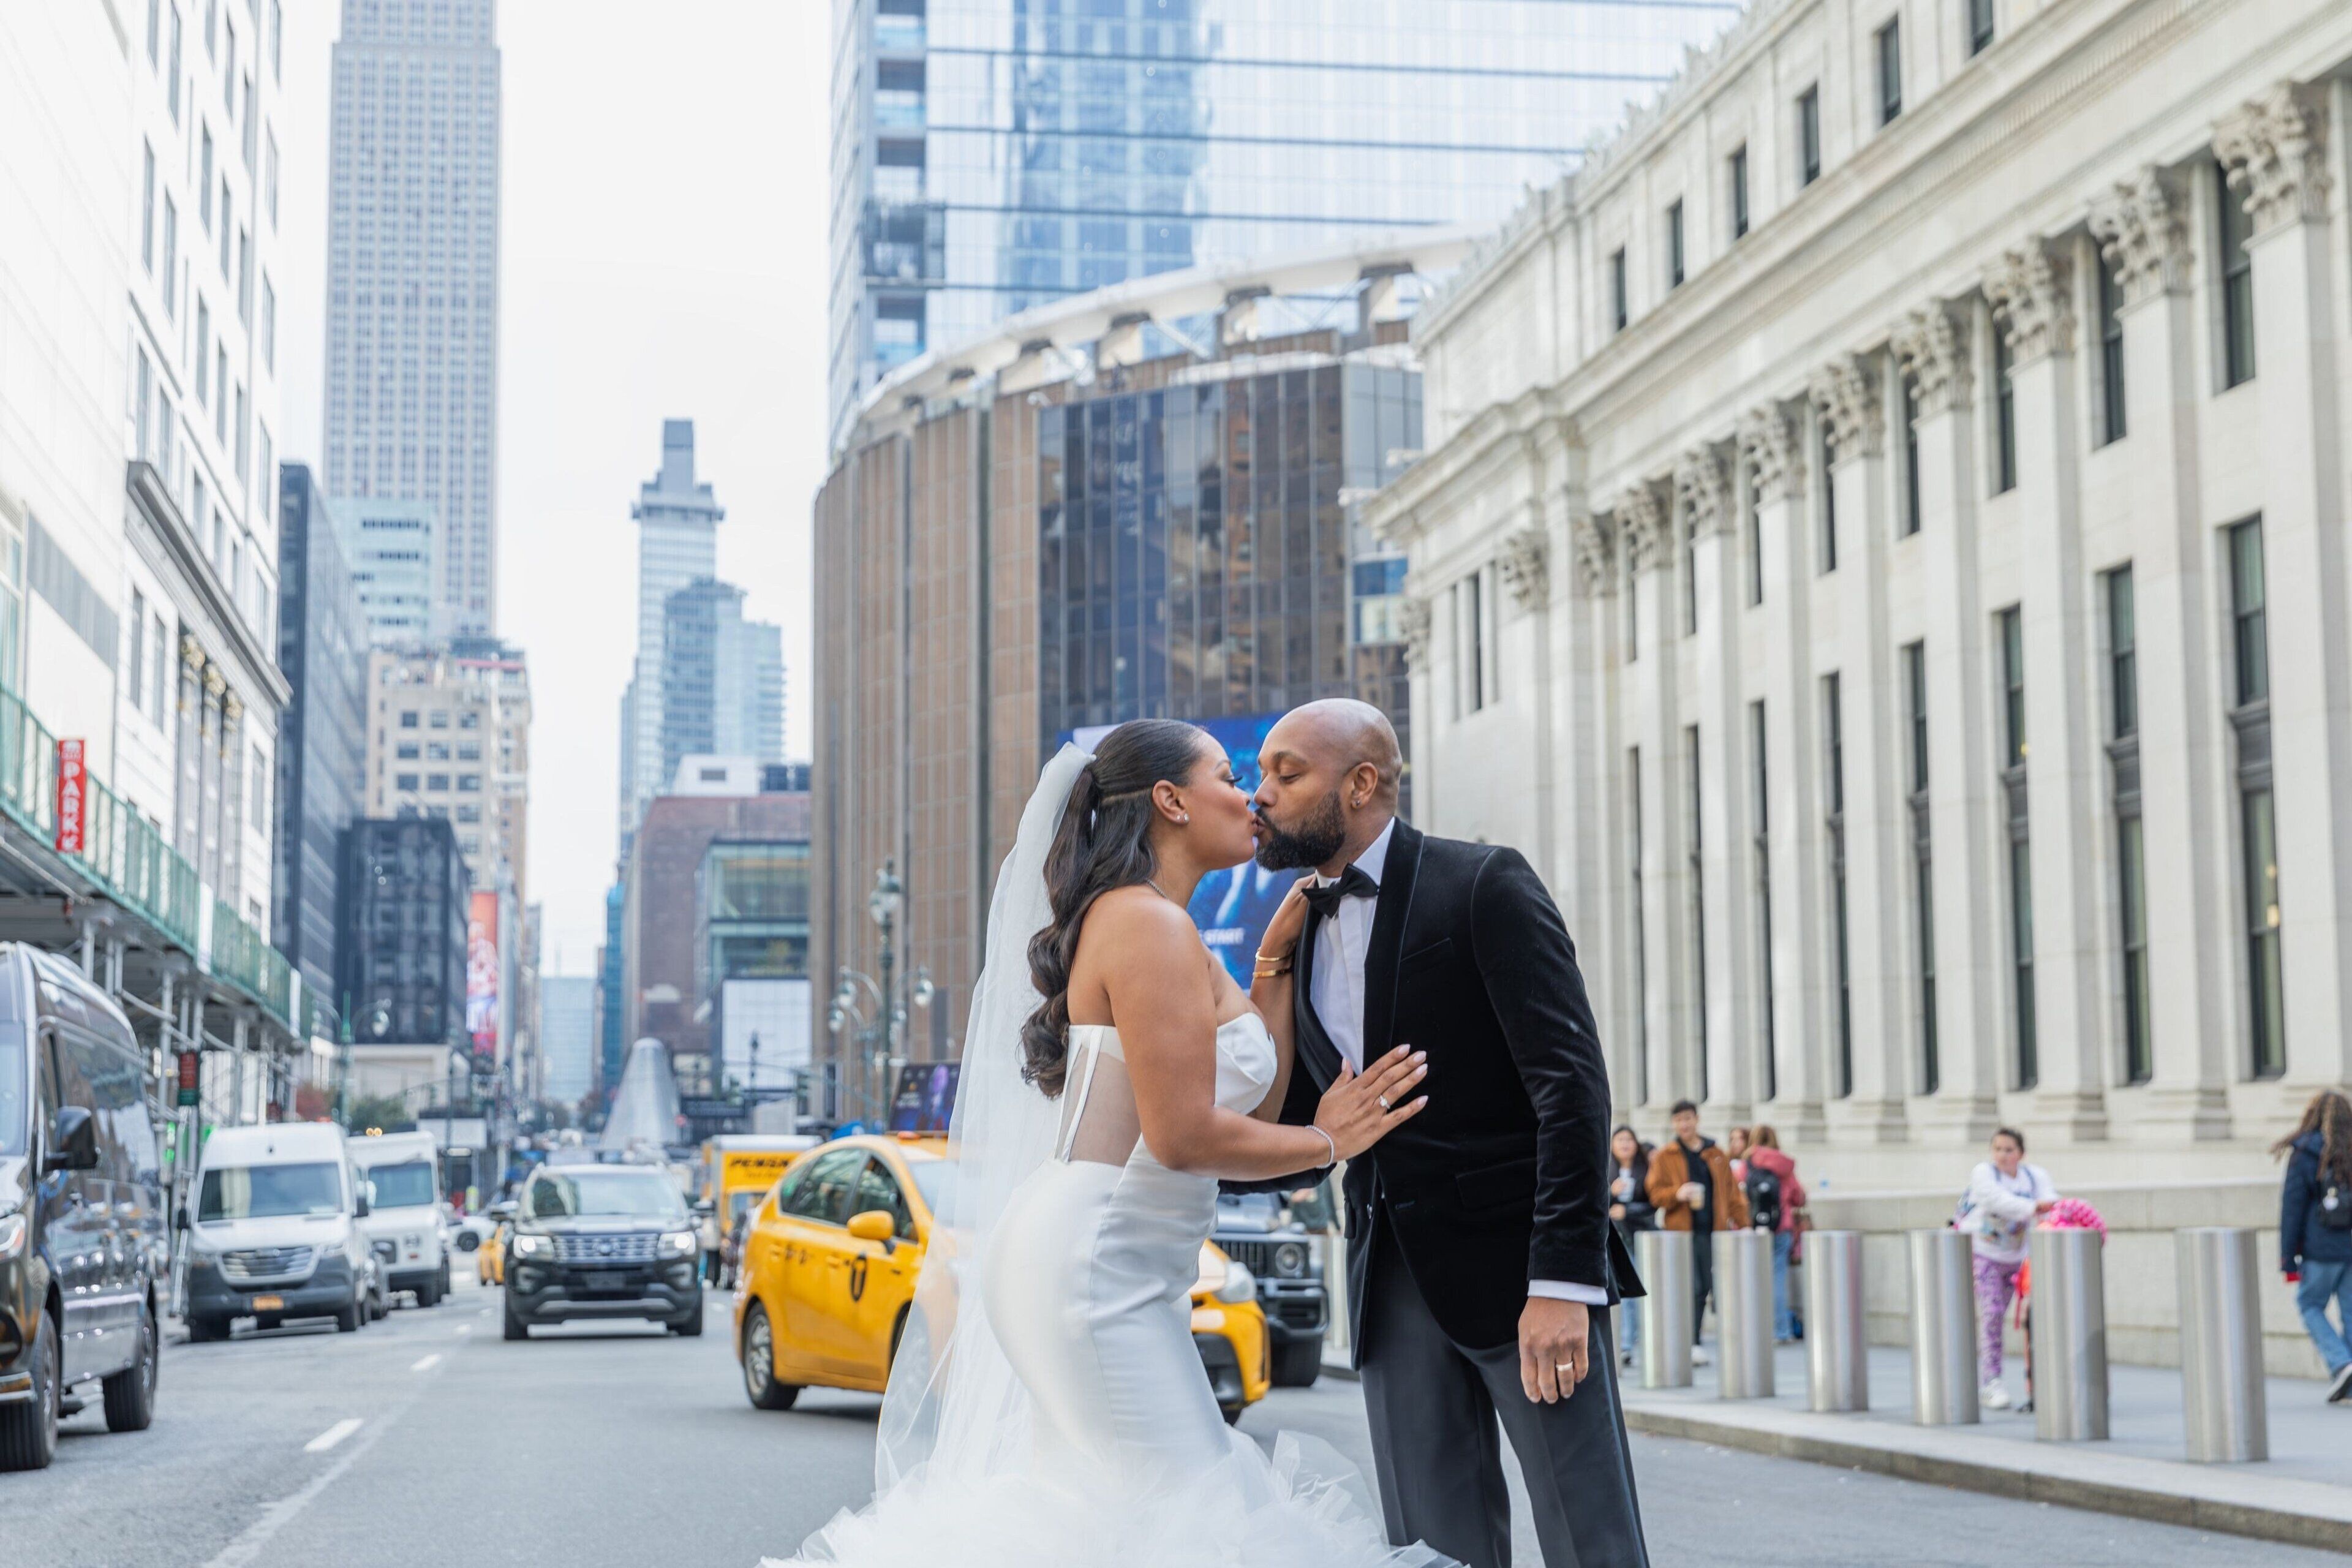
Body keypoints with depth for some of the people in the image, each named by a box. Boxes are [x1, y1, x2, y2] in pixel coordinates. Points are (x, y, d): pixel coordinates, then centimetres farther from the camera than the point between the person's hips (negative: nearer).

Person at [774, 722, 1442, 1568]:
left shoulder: (1141, 922, 18)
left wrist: (1276, 963, 14)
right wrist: (1326, 1142, -7)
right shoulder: (1151, 926, -14)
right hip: (1098, 1266, -10)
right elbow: (1185, 1134, -20)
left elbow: (1255, 1102, 15)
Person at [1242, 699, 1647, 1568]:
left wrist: (1563, 1281, -21)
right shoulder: (1305, 933, 15)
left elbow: (1572, 1084, -13)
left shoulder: (1484, 885, -5)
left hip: (1513, 1263, -6)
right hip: (1393, 1281, 6)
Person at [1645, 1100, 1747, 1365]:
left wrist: (1742, 1223, 6)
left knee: (1720, 1287, -1)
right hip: (1682, 1231, -2)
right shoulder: (1665, 1157, 8)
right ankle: (1692, 1344, -4)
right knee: (1692, 1289, -8)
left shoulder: (1716, 1154, 14)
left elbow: (1732, 1192, 14)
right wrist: (1677, 1194, -16)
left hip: (1714, 1231, 2)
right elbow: (1655, 1193, 3)